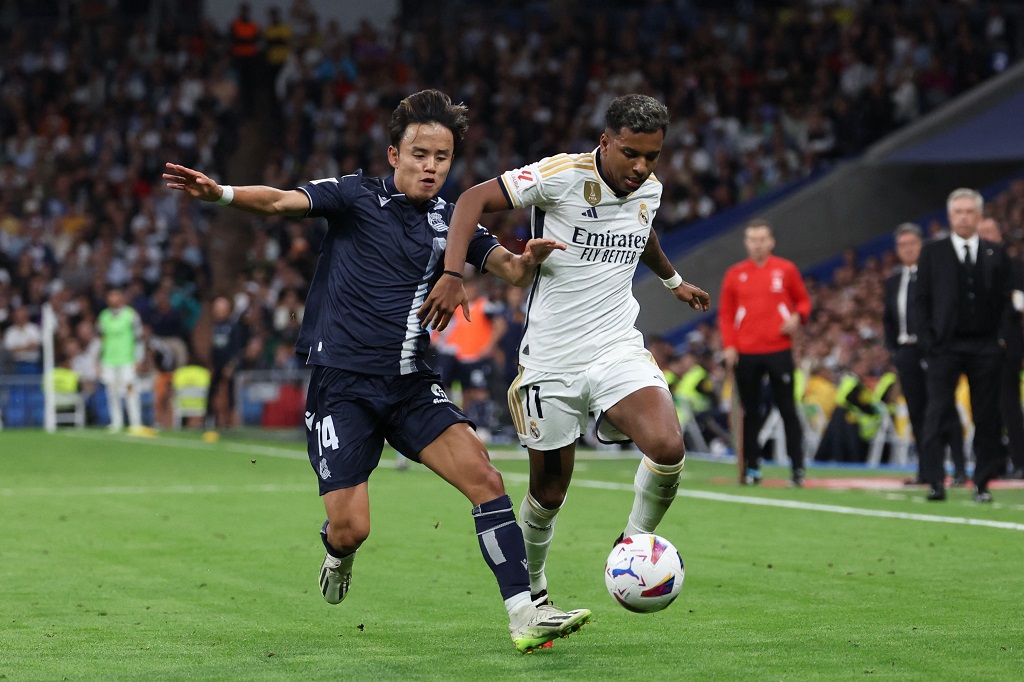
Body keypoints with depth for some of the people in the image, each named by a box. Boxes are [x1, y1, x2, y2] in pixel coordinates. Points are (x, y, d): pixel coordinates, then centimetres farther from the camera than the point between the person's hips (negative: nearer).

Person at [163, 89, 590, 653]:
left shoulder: (451, 221, 9)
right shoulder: (358, 196, -2)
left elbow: (511, 271, 3)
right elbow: (281, 202, -14)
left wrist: (528, 258, -21)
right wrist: (222, 193, -33)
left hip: (410, 384, 4)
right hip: (341, 385, -4)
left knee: (481, 474, -16)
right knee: (351, 528, -9)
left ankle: (524, 616, -15)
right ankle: (337, 556, 31)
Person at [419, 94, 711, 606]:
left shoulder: (649, 190, 4)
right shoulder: (562, 176, -14)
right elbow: (473, 199, -13)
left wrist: (673, 280, 46)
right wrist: (452, 277, -25)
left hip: (618, 350, 3)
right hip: (551, 361, -3)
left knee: (668, 447, -24)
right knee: (549, 494, 5)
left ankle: (636, 541, 3)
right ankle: (530, 587, 33)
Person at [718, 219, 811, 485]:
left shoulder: (786, 269, 4)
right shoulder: (735, 274, 7)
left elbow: (803, 300, 12)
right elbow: (725, 313, 8)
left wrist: (798, 317, -9)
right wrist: (729, 345, -3)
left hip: (779, 350, -1)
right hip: (746, 353, 2)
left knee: (787, 410, -2)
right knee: (750, 412, 5)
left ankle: (798, 467, 0)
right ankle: (752, 468, 11)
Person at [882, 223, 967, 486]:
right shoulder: (893, 281, 15)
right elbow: (888, 319, 21)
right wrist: (892, 349, 11)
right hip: (906, 352, 6)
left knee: (945, 410, -5)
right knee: (917, 412, 8)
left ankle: (960, 470, -3)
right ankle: (924, 469, 13)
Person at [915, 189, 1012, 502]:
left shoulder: (996, 253, 9)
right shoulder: (933, 252, 5)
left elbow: (1005, 299, 9)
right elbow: (922, 299, 5)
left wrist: (1002, 337, 0)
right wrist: (927, 339, -4)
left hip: (985, 347, 1)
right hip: (945, 346, -1)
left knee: (986, 417, 2)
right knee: (936, 415, -8)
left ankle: (982, 483, 9)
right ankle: (935, 482, -7)